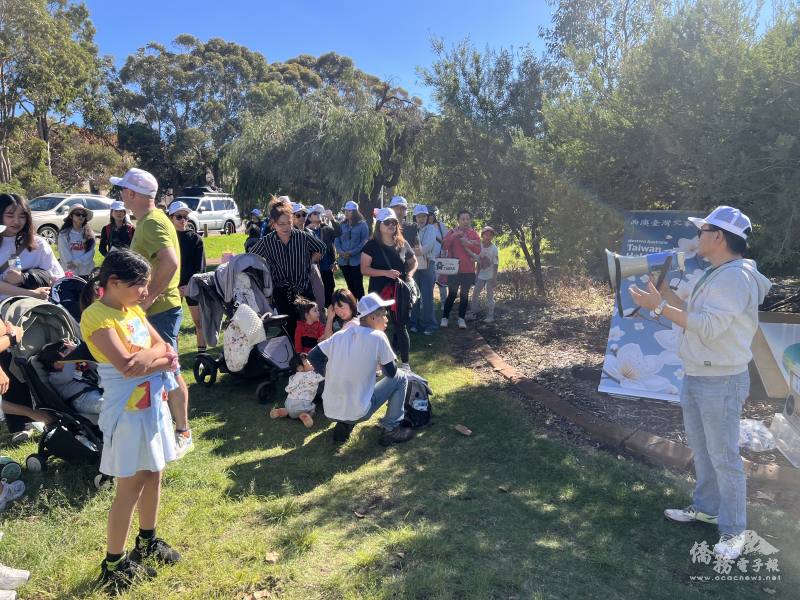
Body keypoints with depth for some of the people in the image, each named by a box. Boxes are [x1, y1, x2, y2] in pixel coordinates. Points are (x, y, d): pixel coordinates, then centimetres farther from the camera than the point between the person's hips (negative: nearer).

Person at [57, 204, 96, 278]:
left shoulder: (89, 234, 5)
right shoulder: (64, 234, -3)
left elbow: (91, 253, -4)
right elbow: (66, 256, -7)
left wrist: (76, 262, -16)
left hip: (87, 273, 2)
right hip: (70, 273, -2)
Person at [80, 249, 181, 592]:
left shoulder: (134, 309, 6)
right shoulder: (96, 317, -18)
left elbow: (163, 347, 3)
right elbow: (126, 366, -26)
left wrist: (148, 356, -18)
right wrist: (164, 359, -13)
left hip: (153, 402, 8)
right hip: (128, 408, -8)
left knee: (153, 474, 17)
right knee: (130, 486, 2)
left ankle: (147, 541, 36)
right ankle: (113, 563, 18)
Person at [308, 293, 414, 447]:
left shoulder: (340, 335, 3)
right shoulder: (378, 337, -10)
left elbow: (313, 356, 8)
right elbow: (391, 372, 0)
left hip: (329, 412, 5)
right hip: (358, 412, -5)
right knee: (400, 378, 12)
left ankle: (344, 425, 22)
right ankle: (391, 430, 13)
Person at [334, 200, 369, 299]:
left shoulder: (362, 224, -3)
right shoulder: (342, 225, 11)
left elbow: (364, 242, -8)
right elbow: (337, 240, 9)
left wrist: (351, 253, -15)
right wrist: (341, 251, -10)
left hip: (357, 260, -5)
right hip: (344, 260, 5)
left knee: (358, 286, -5)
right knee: (350, 286, 12)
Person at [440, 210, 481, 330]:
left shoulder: (474, 234, 6)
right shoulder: (452, 232, 3)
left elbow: (478, 250, -5)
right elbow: (444, 246, -11)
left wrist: (467, 243, -16)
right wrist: (455, 236, -19)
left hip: (468, 270, 2)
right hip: (454, 269, -2)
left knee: (464, 295, 6)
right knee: (452, 294, -1)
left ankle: (462, 319, 14)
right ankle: (444, 318, 10)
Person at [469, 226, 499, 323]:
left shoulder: (494, 249, -12)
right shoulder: (479, 247, -1)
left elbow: (496, 265, -11)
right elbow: (479, 263, 6)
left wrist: (494, 278, -14)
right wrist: (477, 275, 8)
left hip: (490, 276, -5)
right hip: (481, 275, 5)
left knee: (490, 296, 0)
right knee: (475, 294, 9)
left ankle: (490, 316, 7)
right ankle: (474, 312, 23)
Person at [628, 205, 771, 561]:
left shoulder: (736, 277, -21)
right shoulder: (715, 275, 11)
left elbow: (708, 326, -28)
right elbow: (692, 314, 13)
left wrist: (659, 307, -28)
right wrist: (663, 289, 12)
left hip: (721, 382, -10)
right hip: (695, 377, 10)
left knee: (724, 456, 0)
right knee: (701, 450, 20)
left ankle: (733, 529, 14)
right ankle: (706, 508, 36)